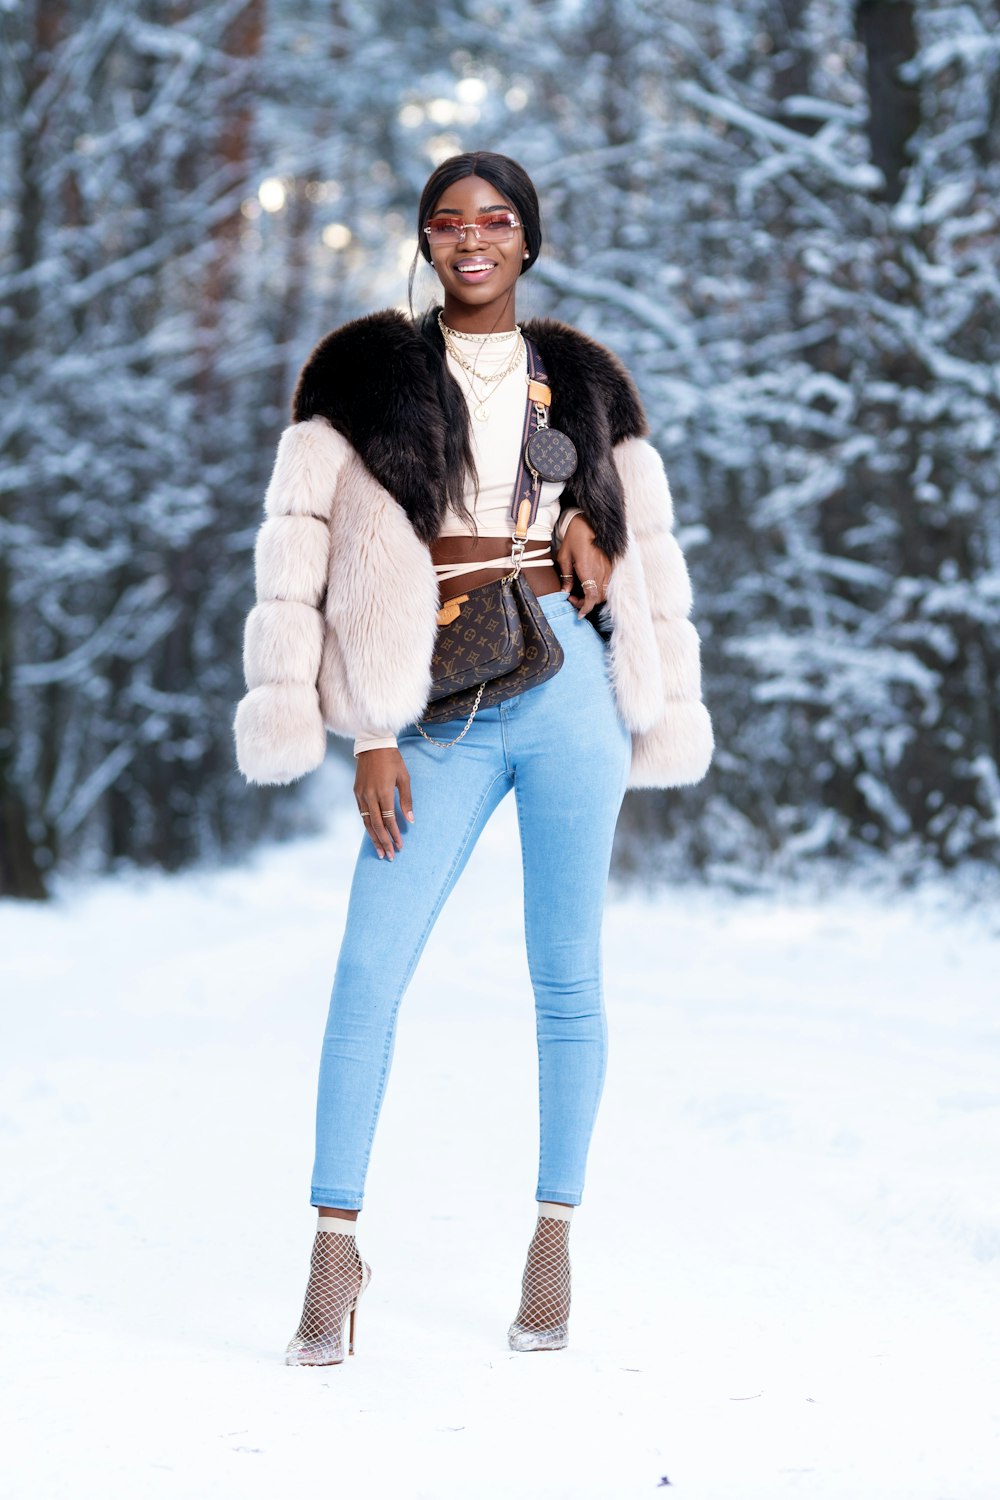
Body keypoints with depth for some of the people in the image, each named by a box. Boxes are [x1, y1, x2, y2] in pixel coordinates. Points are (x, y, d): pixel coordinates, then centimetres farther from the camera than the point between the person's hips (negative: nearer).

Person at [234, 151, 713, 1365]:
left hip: (567, 686, 1)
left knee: (566, 977, 4)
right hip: (437, 712, -1)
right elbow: (312, 551, 1)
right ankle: (335, 1243, -3)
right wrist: (370, 737, -5)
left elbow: (645, 548, 18)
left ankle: (555, 1233, 15)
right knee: (368, 970, -10)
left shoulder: (582, 381, 12)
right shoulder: (366, 374, 6)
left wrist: (646, 721, 8)